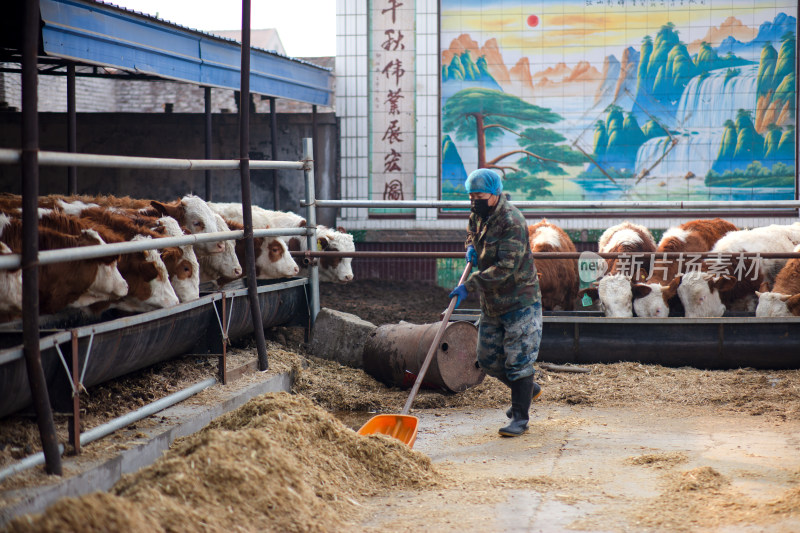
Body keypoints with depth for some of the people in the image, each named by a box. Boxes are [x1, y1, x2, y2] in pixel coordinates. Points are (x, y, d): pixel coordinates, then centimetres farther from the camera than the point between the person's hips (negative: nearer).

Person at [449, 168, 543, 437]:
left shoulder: (512, 222, -22)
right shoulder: (478, 215, 5)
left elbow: (506, 267, -29)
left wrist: (469, 285, -32)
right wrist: (471, 246, 6)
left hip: (520, 302, -9)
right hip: (491, 303, 9)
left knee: (518, 359, -5)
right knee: (488, 359, 13)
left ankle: (520, 417, 6)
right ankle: (529, 390, 36)